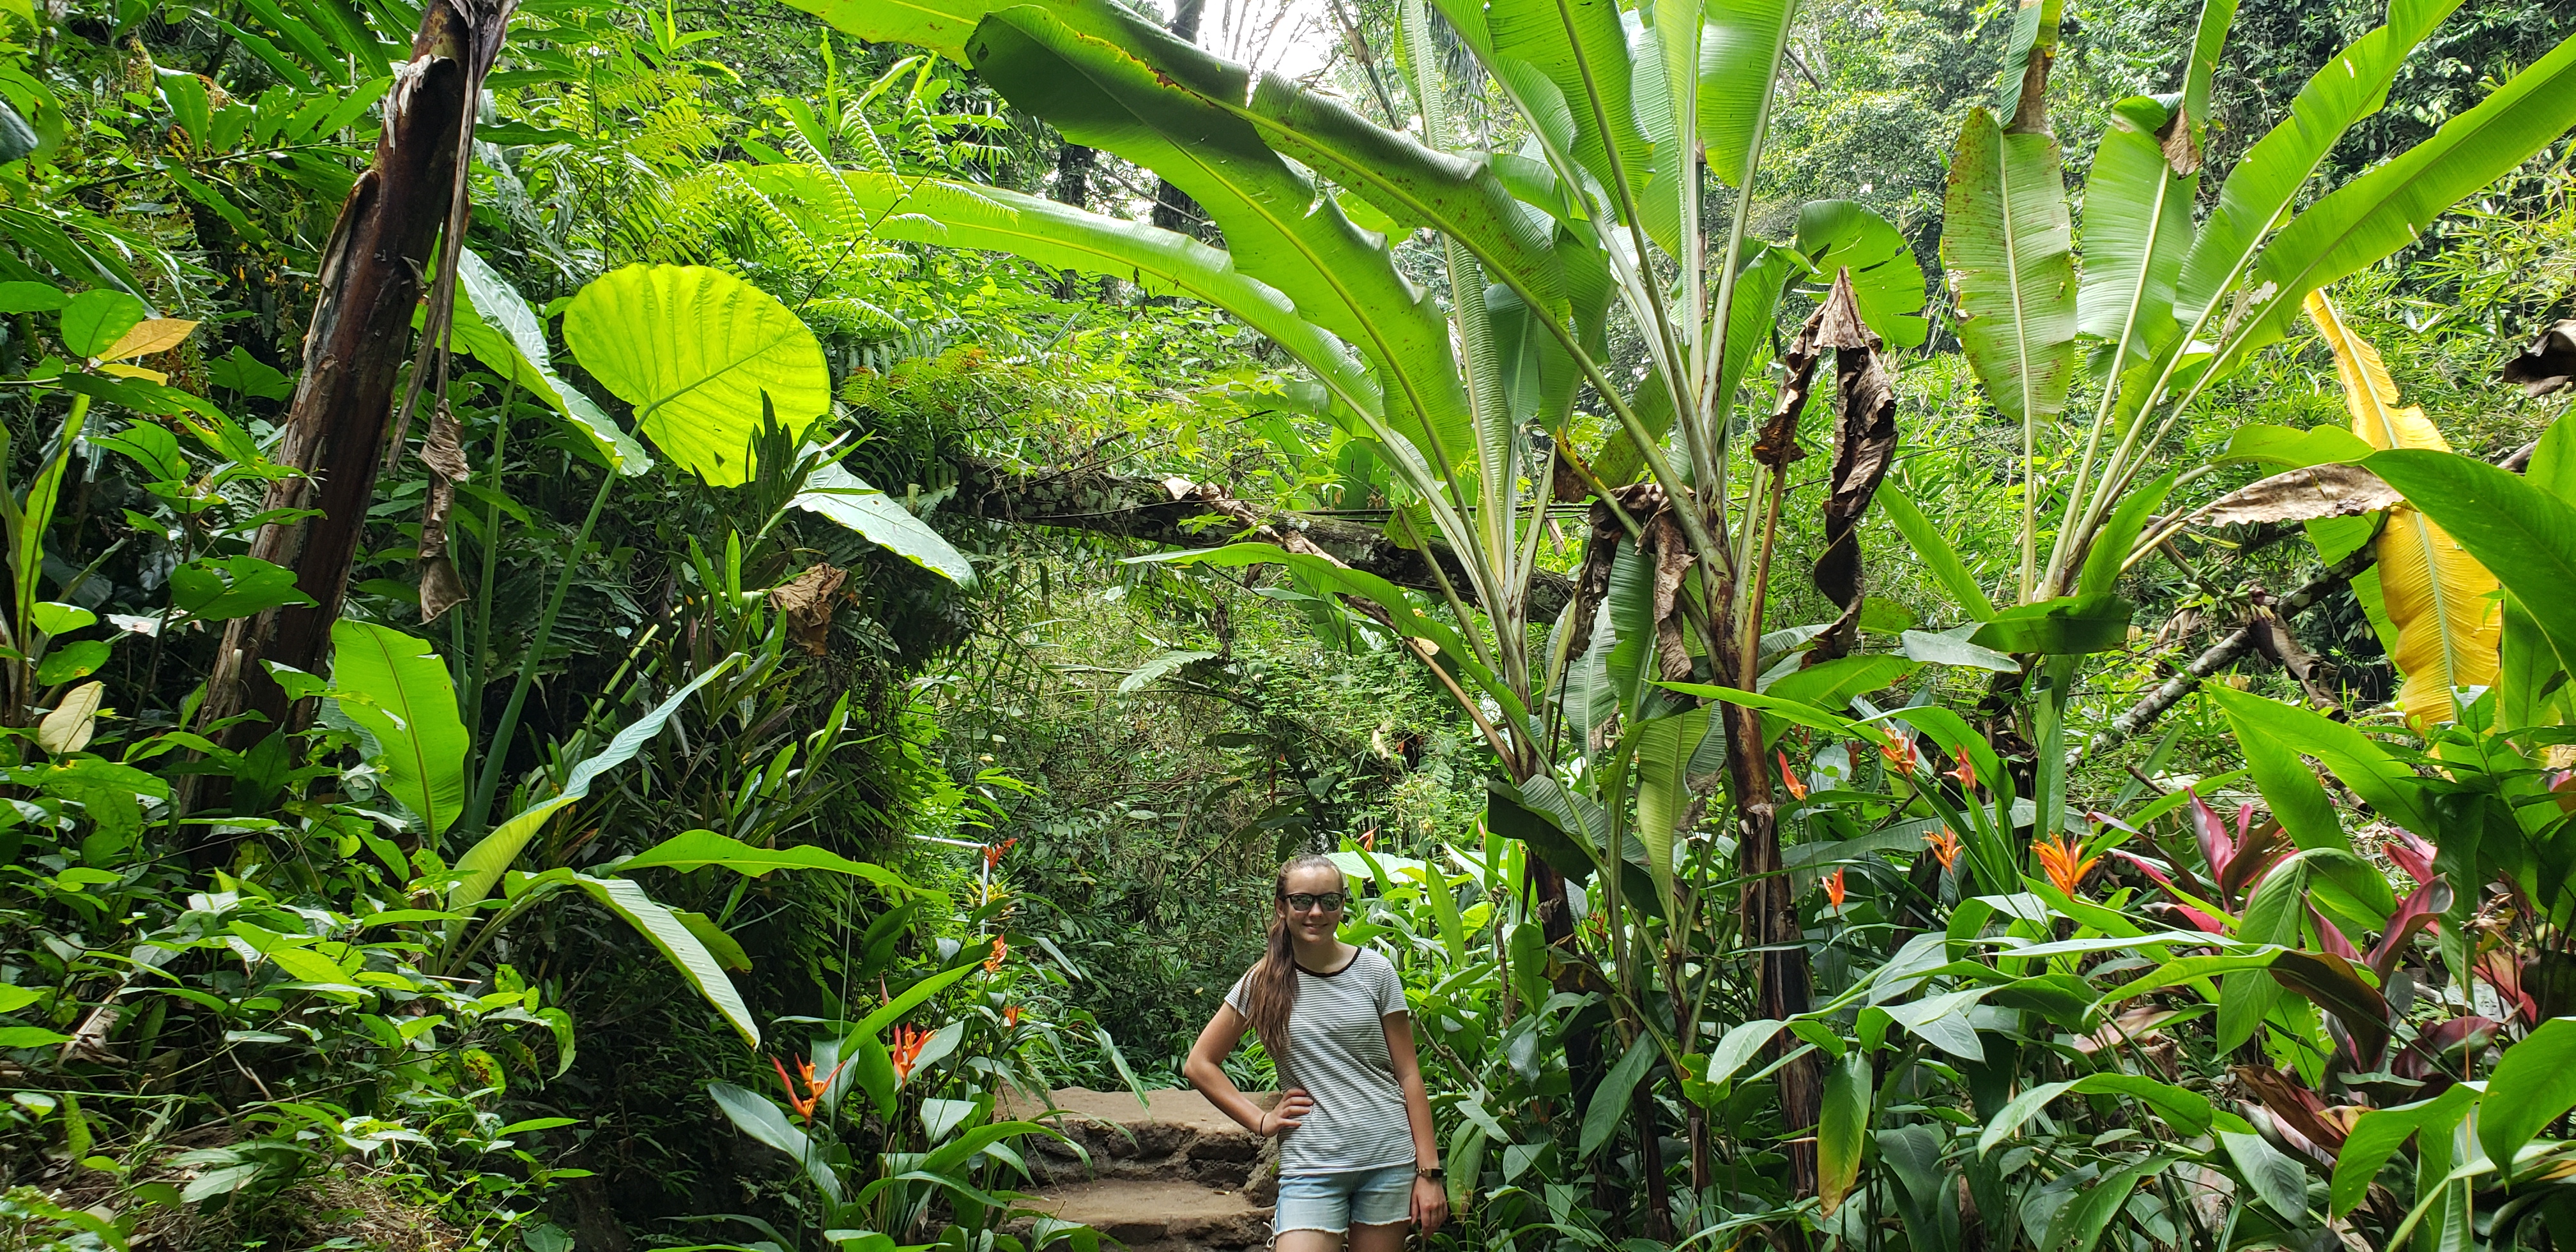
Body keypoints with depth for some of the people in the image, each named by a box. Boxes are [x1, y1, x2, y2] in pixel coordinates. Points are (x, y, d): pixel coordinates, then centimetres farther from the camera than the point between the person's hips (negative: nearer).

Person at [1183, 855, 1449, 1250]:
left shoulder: (1375, 971, 2)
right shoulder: (1263, 983, 2)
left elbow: (1408, 1075, 3)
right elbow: (1199, 1066, 9)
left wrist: (1429, 1172, -1)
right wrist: (1261, 1121, 0)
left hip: (1390, 1158, 1)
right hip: (1310, 1166, -1)